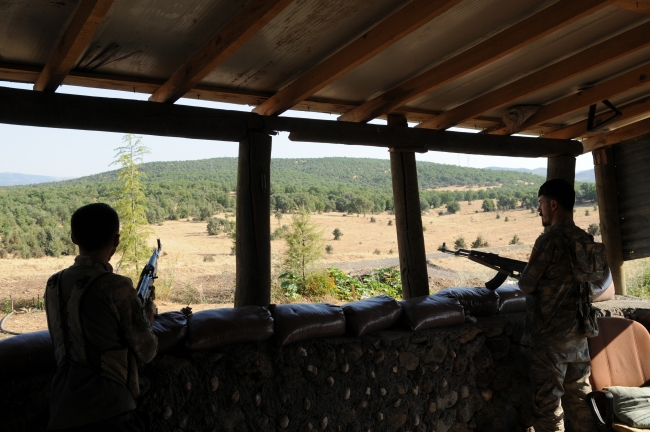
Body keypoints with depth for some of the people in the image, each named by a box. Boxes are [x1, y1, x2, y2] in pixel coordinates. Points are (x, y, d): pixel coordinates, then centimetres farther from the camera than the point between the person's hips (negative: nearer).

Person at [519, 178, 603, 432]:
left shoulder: (549, 240, -17)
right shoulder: (586, 240, 4)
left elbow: (527, 285, -14)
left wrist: (521, 276, 9)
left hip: (550, 338, -7)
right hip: (579, 335, 7)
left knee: (547, 406, 2)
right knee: (579, 398, 16)